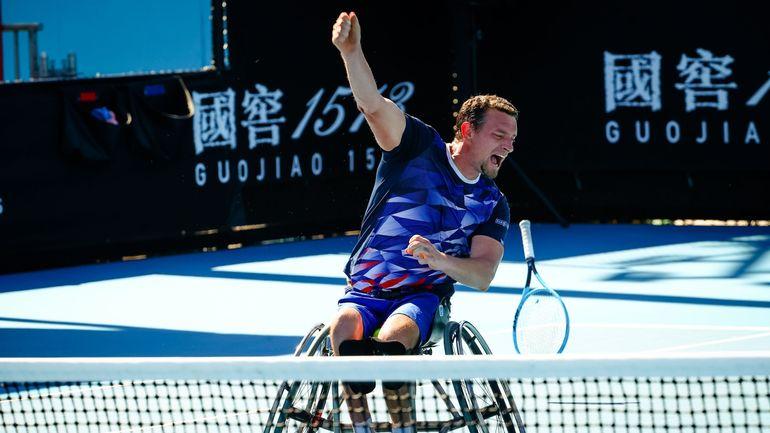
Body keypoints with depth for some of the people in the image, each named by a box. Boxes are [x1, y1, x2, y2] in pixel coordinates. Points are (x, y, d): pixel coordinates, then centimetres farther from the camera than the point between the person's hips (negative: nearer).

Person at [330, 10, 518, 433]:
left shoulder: (492, 203, 10)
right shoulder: (420, 146, 5)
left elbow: (483, 274, 0)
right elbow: (373, 104, -10)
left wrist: (439, 259, -22)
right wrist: (351, 51, -29)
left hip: (422, 298, 1)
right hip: (365, 290, -1)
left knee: (392, 336, -35)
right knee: (345, 328, -35)